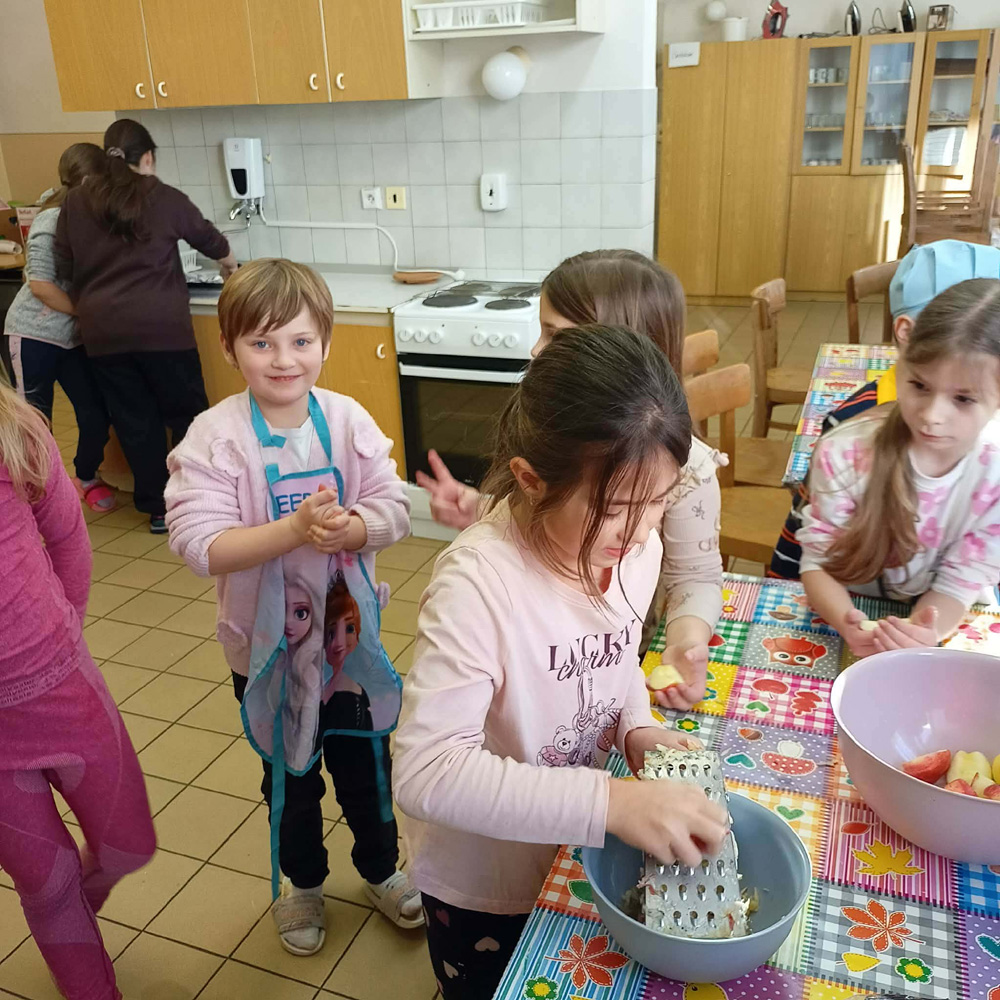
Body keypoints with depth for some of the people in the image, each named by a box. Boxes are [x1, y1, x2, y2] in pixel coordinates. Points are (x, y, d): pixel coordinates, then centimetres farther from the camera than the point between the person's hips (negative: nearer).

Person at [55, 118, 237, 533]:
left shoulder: (76, 201, 8)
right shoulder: (164, 198, 2)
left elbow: (63, 266, 11)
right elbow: (206, 235, 18)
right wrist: (226, 258, 39)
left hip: (102, 331, 3)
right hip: (161, 326, -3)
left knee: (134, 421, 11)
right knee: (186, 413, 9)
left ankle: (158, 509, 18)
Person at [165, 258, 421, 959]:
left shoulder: (349, 420, -10)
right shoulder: (216, 436, -18)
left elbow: (395, 509, -13)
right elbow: (199, 543, -26)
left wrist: (349, 527, -34)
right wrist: (296, 528, -37)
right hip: (267, 643, -1)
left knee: (366, 763, 21)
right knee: (290, 775, 21)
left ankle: (381, 868, 49)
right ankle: (304, 883, 49)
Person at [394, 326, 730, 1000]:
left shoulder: (638, 549, -13)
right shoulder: (478, 584, -34)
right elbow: (427, 772, -38)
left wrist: (636, 727, -14)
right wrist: (613, 802, -44)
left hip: (578, 857, 6)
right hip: (484, 892, -5)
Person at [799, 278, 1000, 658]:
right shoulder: (845, 452, -19)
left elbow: (959, 585, -12)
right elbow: (818, 561, -13)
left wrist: (926, 633, -33)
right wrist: (847, 623, -33)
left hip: (935, 625, 3)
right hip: (840, 614, -2)